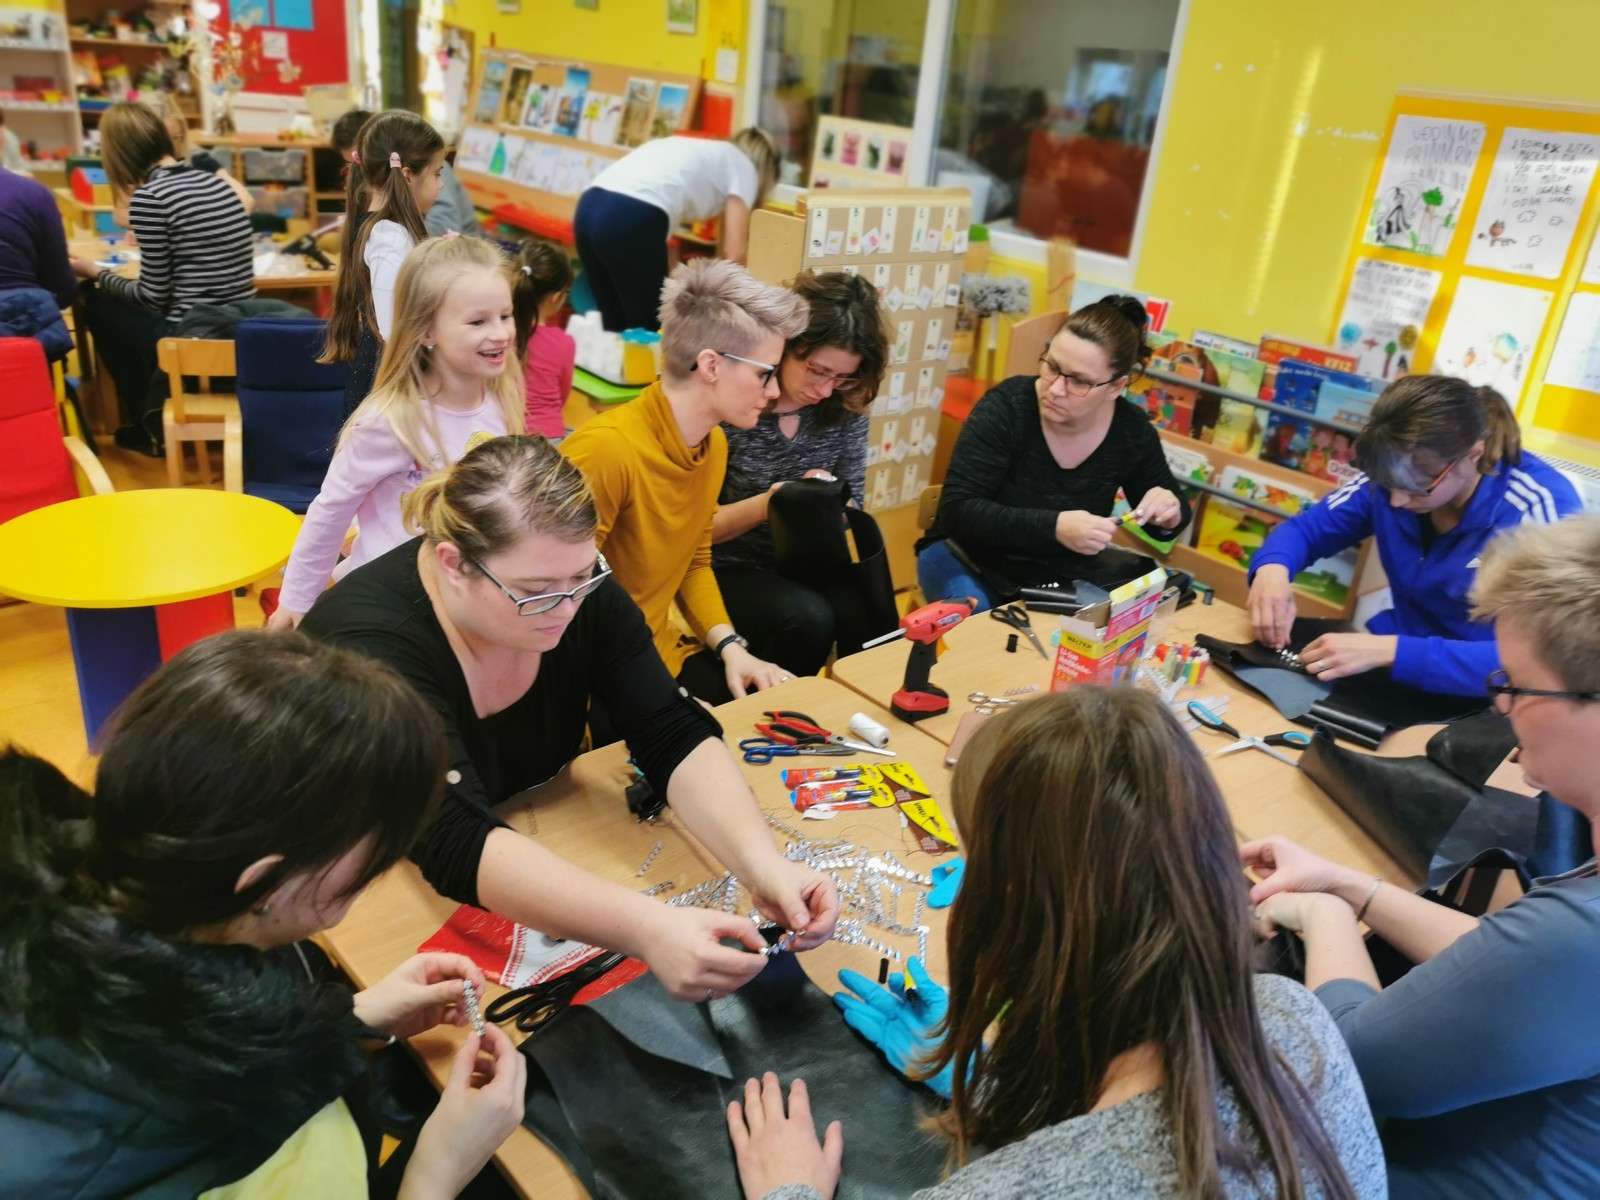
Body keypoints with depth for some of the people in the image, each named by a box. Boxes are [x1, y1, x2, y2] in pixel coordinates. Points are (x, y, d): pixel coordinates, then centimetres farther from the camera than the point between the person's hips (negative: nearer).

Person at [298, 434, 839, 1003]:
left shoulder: (582, 593, -16)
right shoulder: (371, 647, -32)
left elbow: (676, 739, -20)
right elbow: (458, 844, -43)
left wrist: (762, 863, -38)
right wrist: (646, 928, -55)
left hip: (534, 846, 3)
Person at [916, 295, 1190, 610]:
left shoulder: (1132, 432, -10)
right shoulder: (1005, 408, -22)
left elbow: (1173, 504, 5)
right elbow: (957, 511, -27)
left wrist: (1170, 512, -21)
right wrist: (1054, 527, -38)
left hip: (1063, 581, 5)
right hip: (970, 559, -4)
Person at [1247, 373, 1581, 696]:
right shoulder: (1396, 476, -7)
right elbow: (1305, 529, 5)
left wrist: (1389, 650, -35)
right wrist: (1272, 569, -18)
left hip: (1481, 703, -3)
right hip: (1394, 677, 4)